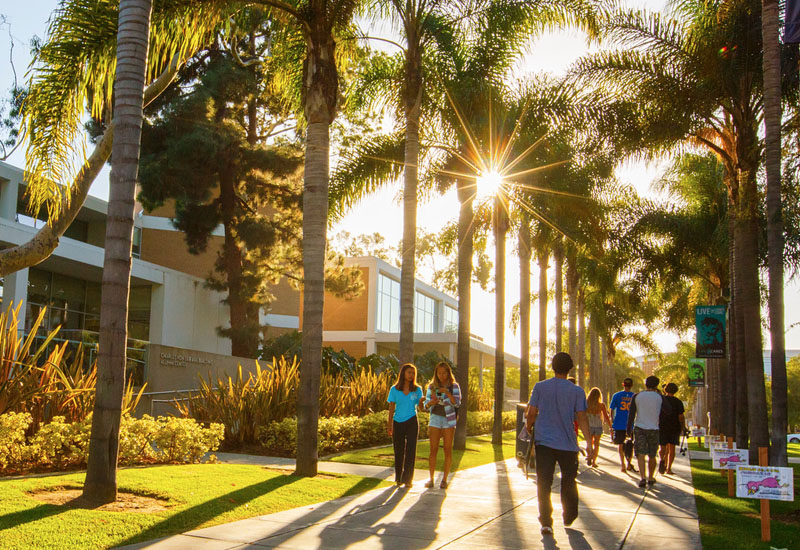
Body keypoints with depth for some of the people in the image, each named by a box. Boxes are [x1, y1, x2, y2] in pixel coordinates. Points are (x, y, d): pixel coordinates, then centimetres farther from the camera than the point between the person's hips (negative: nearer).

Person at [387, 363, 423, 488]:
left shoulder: (417, 390, 3)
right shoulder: (395, 390, 1)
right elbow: (391, 408, 4)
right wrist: (390, 425, 1)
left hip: (412, 422, 0)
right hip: (398, 422, 0)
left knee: (410, 450, -4)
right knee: (399, 451, 8)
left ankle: (407, 479, 0)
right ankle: (398, 478, 21)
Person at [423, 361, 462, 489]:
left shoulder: (454, 386, 1)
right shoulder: (432, 386, 8)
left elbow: (457, 403, -10)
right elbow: (426, 405, 8)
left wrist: (447, 392, -23)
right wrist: (430, 403, -15)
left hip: (448, 419, -2)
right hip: (435, 418, 2)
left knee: (448, 450, -1)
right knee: (433, 450, -1)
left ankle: (444, 480, 5)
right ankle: (431, 479, 3)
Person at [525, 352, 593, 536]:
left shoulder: (540, 387, 1)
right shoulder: (577, 391, -1)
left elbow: (531, 414, 1)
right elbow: (582, 418, -4)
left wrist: (528, 431, 18)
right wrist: (589, 442, -1)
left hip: (543, 441, 0)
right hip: (568, 444, 0)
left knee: (544, 483, 0)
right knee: (568, 481, 17)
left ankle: (546, 521, -8)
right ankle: (569, 517, 29)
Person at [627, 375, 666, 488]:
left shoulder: (637, 396, 2)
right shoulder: (659, 397, -1)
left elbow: (631, 414, 0)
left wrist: (629, 429, 7)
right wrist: (660, 393, 12)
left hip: (639, 428, 0)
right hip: (653, 429, 1)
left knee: (640, 455, -4)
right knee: (652, 456, 14)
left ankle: (642, 478, -21)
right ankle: (651, 479, 25)